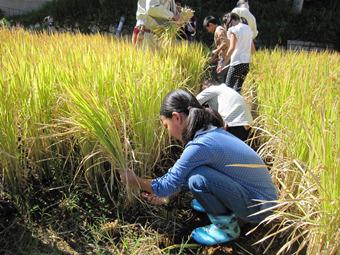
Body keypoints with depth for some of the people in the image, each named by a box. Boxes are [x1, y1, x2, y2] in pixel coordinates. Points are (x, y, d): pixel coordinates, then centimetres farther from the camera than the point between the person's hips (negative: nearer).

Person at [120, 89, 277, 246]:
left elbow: (168, 186, -14)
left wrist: (135, 181, 2)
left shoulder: (200, 145, -27)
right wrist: (156, 189, 18)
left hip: (258, 205, -8)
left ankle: (227, 227, -3)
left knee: (198, 179, -26)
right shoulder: (211, 132, 1)